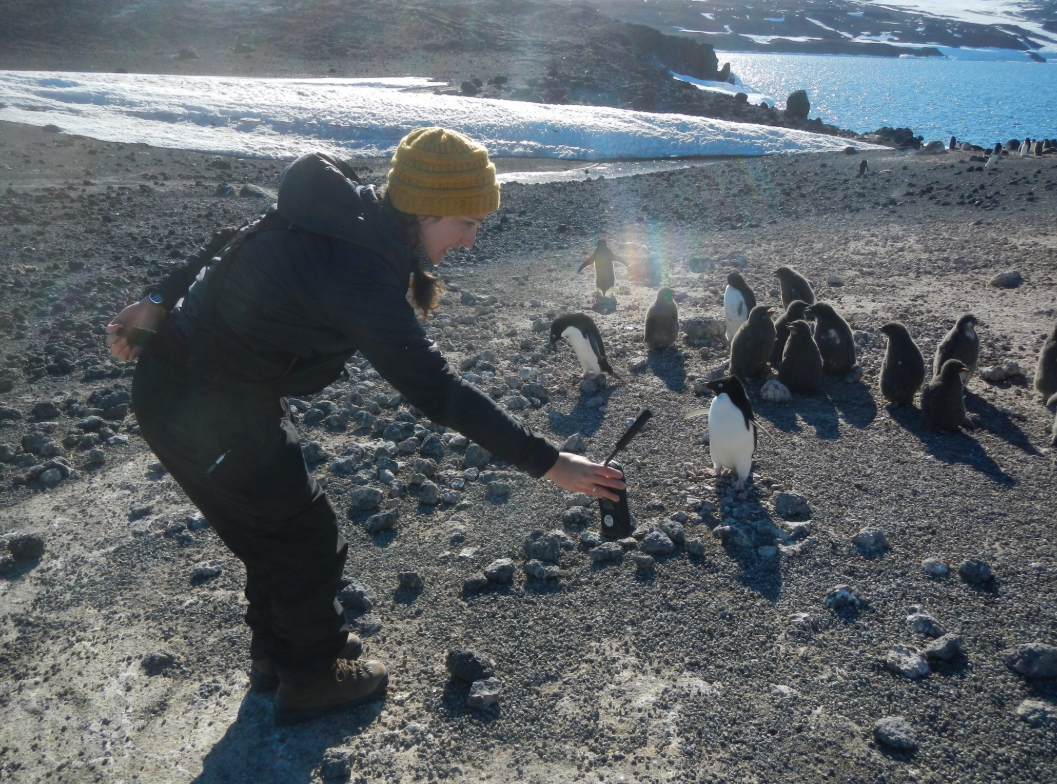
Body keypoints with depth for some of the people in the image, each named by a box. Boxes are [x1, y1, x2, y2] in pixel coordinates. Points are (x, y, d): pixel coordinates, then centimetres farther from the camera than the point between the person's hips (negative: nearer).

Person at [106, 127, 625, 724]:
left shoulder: (341, 207, -3)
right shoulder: (359, 274, -33)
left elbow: (237, 251, 6)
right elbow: (433, 388, -33)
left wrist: (161, 305, 14)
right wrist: (548, 462, -29)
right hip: (205, 412, -10)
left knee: (278, 523, 23)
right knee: (306, 538, 6)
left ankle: (277, 652, 45)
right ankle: (314, 676, 30)